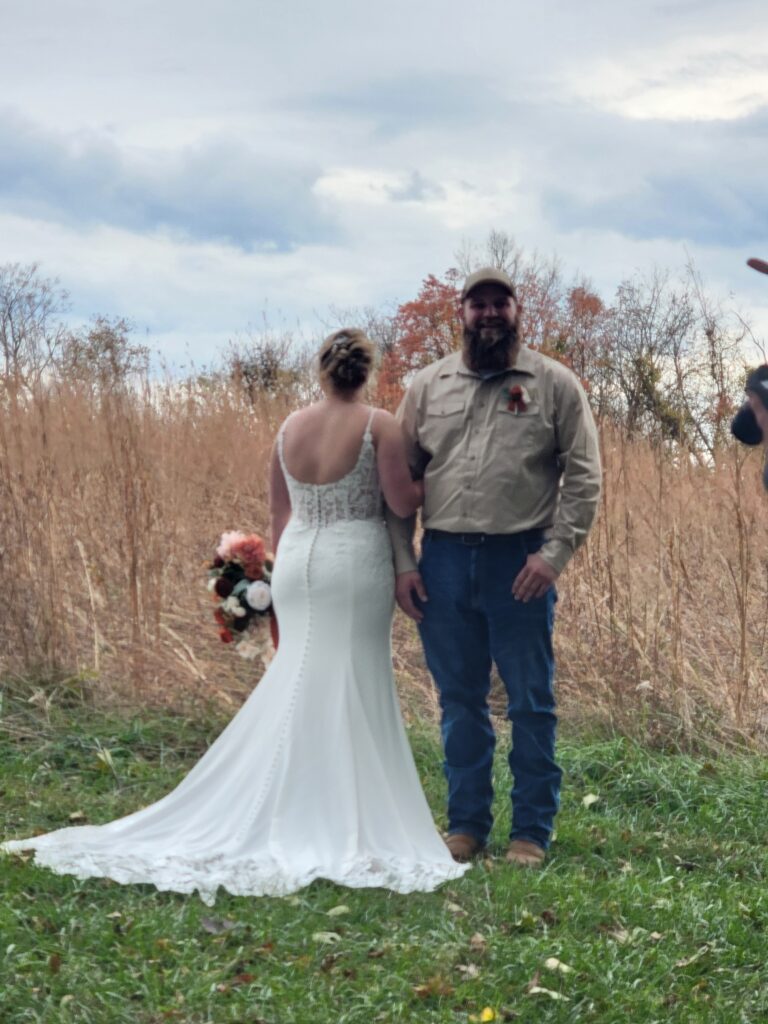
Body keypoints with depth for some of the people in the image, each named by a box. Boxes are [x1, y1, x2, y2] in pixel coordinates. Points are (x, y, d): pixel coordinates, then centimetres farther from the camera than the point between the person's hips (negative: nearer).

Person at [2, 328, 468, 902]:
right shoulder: (380, 425, -8)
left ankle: (268, 821, 15)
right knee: (351, 688, 1)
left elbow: (281, 513, 13)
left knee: (297, 682, 14)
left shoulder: (291, 428, 7)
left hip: (297, 558, 5)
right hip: (356, 560, -5)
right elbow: (403, 503, -11)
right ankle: (342, 828, 4)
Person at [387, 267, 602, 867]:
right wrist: (403, 562, 2)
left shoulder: (554, 383, 3)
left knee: (531, 702, 2)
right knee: (459, 700, 10)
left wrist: (555, 553, -11)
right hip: (444, 559, 3)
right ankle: (467, 825, 20)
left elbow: (583, 475, -1)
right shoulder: (428, 385, 11)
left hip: (520, 560, -3)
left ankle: (531, 832, 11)